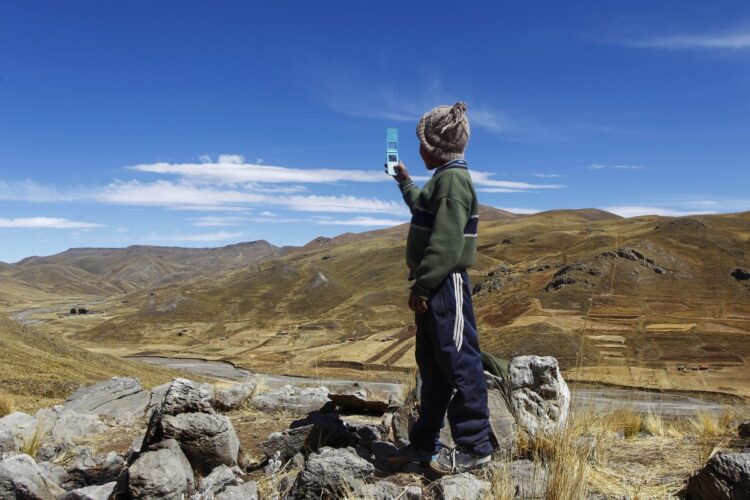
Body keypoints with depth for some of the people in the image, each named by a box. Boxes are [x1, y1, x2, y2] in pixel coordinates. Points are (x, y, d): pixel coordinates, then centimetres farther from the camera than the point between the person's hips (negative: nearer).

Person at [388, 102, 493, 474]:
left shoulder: (452, 179, -16)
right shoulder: (443, 179, 17)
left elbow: (445, 243, -24)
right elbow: (423, 207, 40)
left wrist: (421, 287, -21)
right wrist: (403, 179, 50)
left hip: (445, 285, -11)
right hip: (436, 285, 11)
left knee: (459, 363, -3)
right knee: (431, 363, 15)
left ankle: (474, 448, 9)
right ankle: (425, 442, 27)